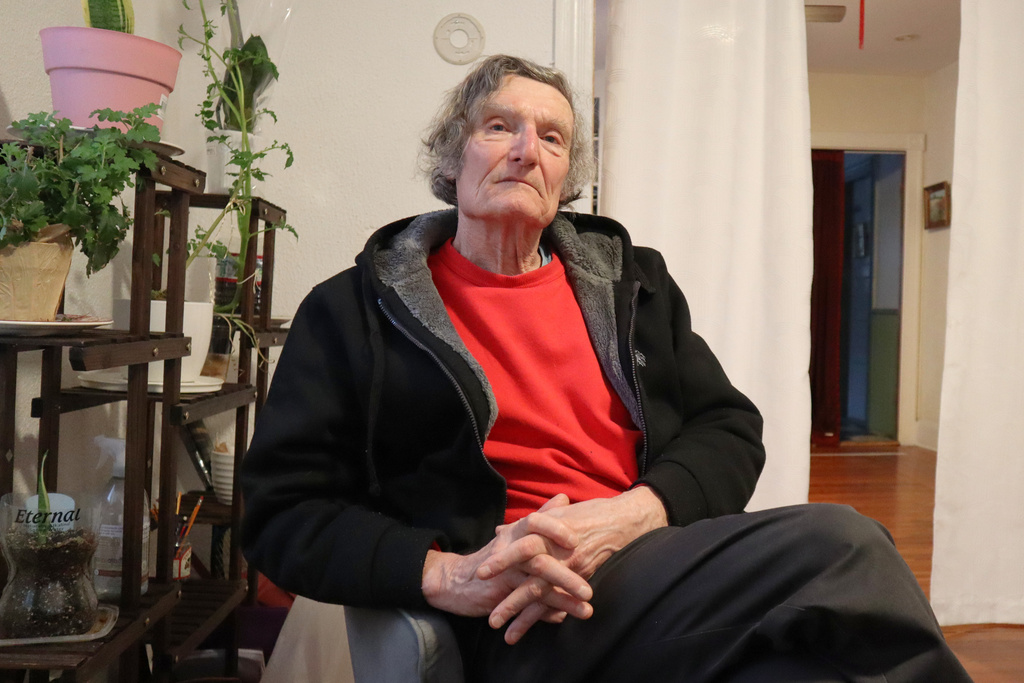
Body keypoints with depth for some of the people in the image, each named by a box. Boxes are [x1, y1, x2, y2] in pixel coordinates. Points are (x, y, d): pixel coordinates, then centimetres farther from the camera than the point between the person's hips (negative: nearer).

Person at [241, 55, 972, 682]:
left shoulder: (630, 282, 19)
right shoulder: (353, 311, 7)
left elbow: (731, 427, 14)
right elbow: (282, 511, 2)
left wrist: (628, 516, -9)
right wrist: (446, 574, -16)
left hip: (657, 556, 5)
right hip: (521, 614, -5)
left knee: (836, 544, -29)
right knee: (841, 549, -28)